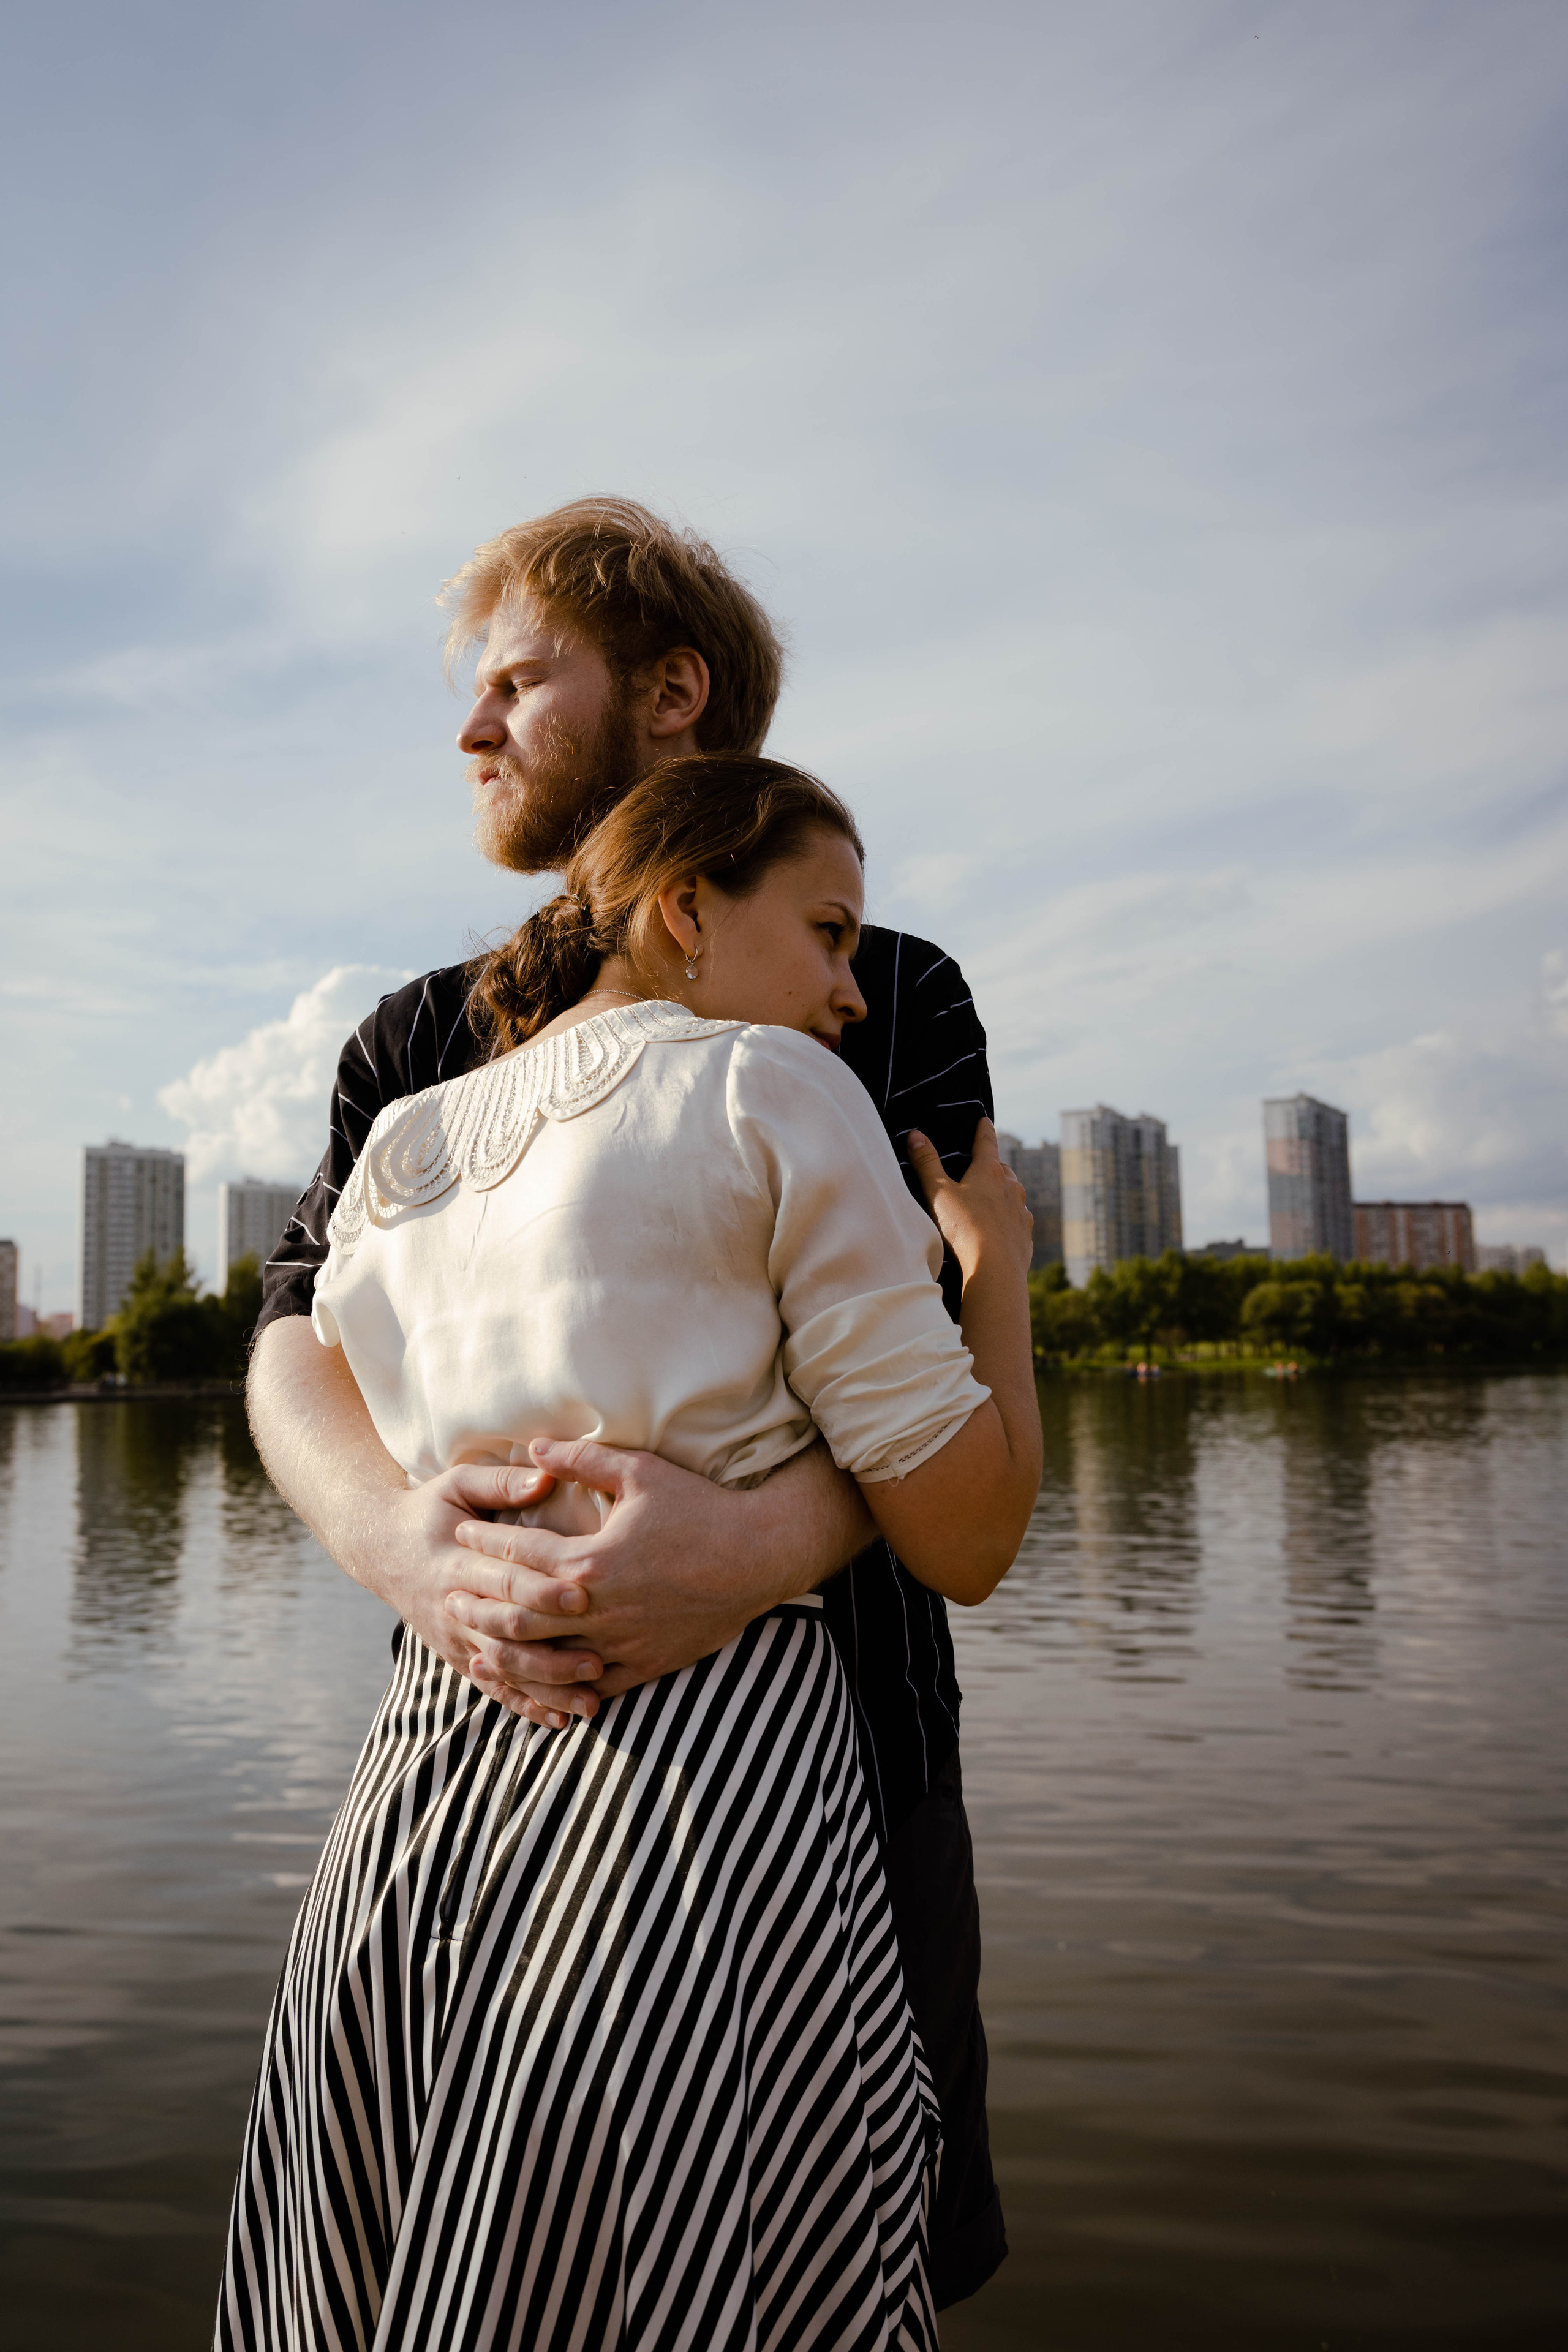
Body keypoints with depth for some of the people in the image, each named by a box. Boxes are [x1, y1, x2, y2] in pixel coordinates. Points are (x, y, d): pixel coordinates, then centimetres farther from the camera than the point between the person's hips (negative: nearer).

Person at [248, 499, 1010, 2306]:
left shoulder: (891, 1000, 3)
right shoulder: (417, 1043, 12)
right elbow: (300, 1346, 1)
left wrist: (759, 1544, -29)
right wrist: (395, 1538, -22)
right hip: (495, 1738, 2)